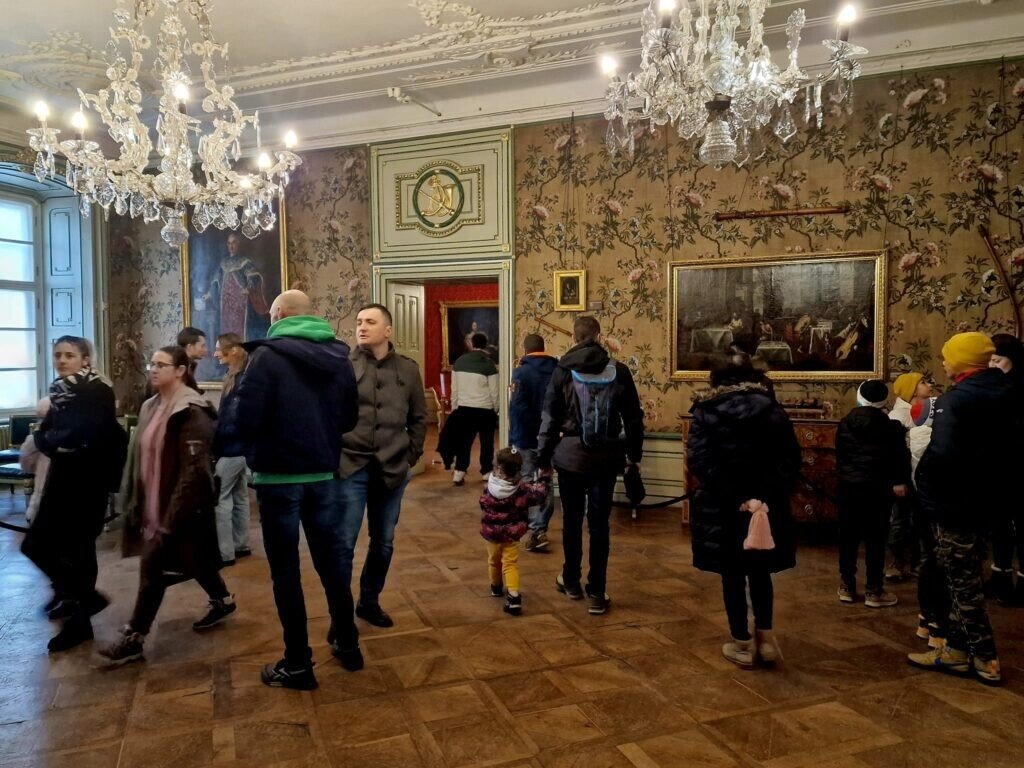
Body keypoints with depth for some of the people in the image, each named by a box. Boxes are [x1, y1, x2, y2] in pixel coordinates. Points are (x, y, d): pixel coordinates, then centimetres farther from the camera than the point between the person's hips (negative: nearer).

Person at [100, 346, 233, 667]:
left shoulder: (191, 411, -17)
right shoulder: (152, 406, 10)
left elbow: (194, 468, -21)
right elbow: (140, 456, 14)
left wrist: (171, 516, -22)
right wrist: (135, 502, 12)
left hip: (182, 504, -8)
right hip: (156, 503, 9)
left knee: (154, 566, -5)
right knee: (191, 560, 19)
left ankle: (133, 638, 7)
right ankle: (222, 600, 38)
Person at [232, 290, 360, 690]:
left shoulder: (267, 355, -12)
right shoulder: (338, 355, 5)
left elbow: (246, 421, -16)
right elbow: (350, 417, 10)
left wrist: (258, 443, 4)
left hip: (278, 476, -5)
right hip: (324, 474, 5)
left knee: (285, 570, 6)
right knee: (331, 560, 17)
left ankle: (298, 664, 15)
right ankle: (348, 645, 29)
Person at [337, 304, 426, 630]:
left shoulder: (408, 369, 4)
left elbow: (418, 418, 11)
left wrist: (411, 455, 5)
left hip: (392, 469, 3)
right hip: (351, 467, -3)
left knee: (384, 542, 14)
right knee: (344, 543, -2)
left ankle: (369, 601, 32)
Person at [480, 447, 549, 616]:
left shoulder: (490, 487, -13)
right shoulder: (522, 488, -16)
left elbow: (484, 504, 1)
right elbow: (539, 495, -7)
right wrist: (543, 482, 10)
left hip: (491, 533, 1)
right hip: (511, 534, -1)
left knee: (494, 561, 23)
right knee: (510, 564, 3)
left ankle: (496, 587, 44)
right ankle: (513, 596, -13)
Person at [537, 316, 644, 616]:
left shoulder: (563, 371, -5)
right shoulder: (619, 371, -1)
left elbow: (550, 417, -4)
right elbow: (634, 417, 4)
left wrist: (544, 455, 5)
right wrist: (634, 453, 15)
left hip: (570, 456, -1)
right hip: (606, 458, 1)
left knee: (572, 519, 13)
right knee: (599, 524, 5)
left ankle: (571, 582, 27)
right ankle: (597, 594, 8)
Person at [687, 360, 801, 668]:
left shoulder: (706, 411, -1)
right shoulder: (772, 409, 5)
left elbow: (698, 459, -15)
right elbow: (791, 458, -5)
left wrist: (735, 498, -18)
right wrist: (768, 496, -12)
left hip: (722, 507, -2)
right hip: (765, 505, 2)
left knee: (732, 574, 8)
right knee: (760, 571, 18)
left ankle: (743, 644, 16)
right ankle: (766, 638, 17)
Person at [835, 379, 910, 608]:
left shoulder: (845, 423, 4)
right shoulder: (891, 426, -7)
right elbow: (900, 459, -4)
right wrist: (899, 482, 6)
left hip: (848, 486, 3)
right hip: (877, 489, -3)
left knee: (848, 537, 9)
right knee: (875, 540, 2)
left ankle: (847, 587, 15)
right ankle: (873, 591, 6)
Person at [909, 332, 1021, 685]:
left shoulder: (955, 399, -21)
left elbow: (942, 455, -30)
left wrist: (923, 480, -12)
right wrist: (994, 478, 20)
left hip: (955, 501, -9)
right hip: (985, 498, 9)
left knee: (963, 581, 3)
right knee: (964, 578, 16)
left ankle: (986, 660, 11)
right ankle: (957, 649, 24)